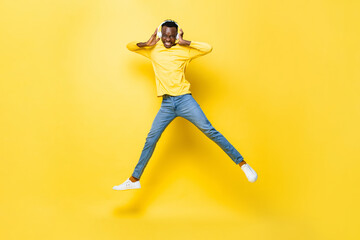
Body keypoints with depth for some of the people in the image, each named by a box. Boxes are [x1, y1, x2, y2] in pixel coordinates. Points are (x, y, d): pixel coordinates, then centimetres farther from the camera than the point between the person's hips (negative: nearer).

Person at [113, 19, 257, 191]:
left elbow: (208, 48, -7)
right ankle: (134, 180, 15)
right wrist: (147, 43, 4)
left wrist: (184, 42, -7)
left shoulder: (184, 51, 3)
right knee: (151, 139, 5)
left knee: (209, 130, -10)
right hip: (166, 104, 3)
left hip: (184, 100, -3)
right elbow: (129, 46, 20)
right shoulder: (153, 50, 13)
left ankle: (242, 163, -6)